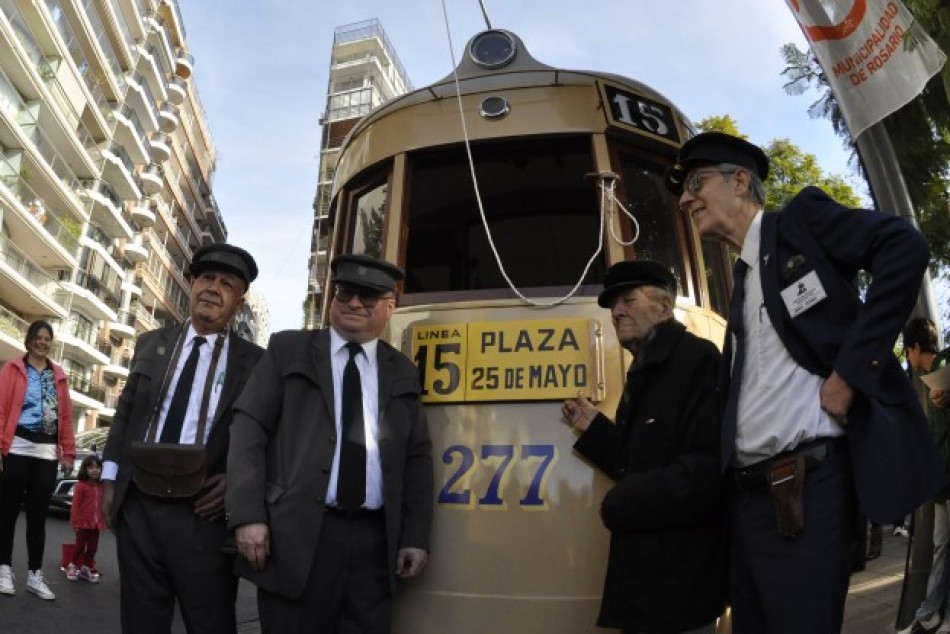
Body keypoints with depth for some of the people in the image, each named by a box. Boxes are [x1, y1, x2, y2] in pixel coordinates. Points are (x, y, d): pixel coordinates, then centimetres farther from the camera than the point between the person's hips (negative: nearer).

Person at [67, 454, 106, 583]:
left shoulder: (101, 486, 7)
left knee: (93, 547, 11)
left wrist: (103, 520, 11)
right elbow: (75, 505, -11)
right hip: (83, 522, -5)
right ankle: (73, 567, 22)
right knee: (80, 546, 4)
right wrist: (75, 522, -14)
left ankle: (87, 568, 24)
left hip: (96, 523, 5)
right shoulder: (81, 485, -10)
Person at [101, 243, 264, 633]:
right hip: (137, 507, 4)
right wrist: (110, 478, 10)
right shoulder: (150, 345, 11)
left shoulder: (254, 362, -1)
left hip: (203, 515, -3)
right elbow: (124, 414, 15)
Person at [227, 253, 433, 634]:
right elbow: (248, 428, 0)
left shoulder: (403, 372, 13)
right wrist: (247, 515, -10)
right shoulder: (288, 350, 7)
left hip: (375, 541, 3)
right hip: (296, 535, -2)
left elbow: (417, 457, 13)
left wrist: (416, 537, 6)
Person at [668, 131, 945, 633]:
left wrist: (849, 370, -17)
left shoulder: (801, 219, 3)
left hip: (807, 483, -7)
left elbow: (904, 248, -14)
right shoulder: (743, 278, 22)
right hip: (747, 491, 8)